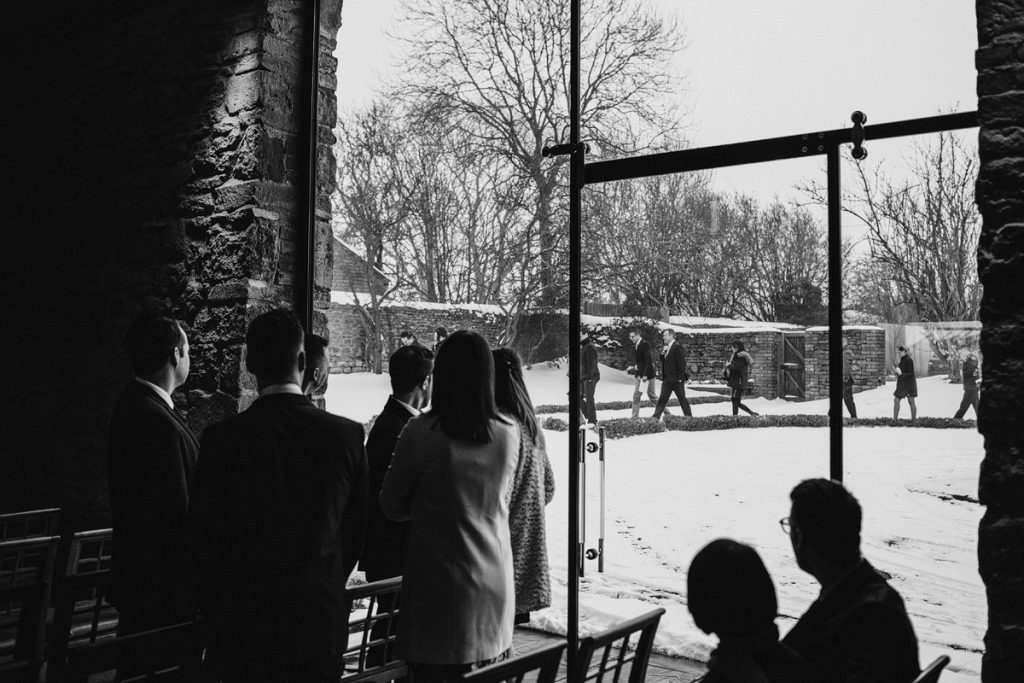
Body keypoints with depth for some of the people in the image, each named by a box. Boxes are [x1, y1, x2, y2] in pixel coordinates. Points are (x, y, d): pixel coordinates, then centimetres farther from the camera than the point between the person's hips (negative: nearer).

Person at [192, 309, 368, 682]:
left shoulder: (223, 438, -15)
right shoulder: (348, 434, -9)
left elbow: (206, 539, -6)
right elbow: (356, 535, 1)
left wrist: (215, 609, 10)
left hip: (245, 625, -1)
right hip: (322, 621, 2)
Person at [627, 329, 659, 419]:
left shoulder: (645, 344, -14)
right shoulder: (635, 345, 11)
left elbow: (648, 360, -19)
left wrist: (645, 375, -24)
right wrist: (634, 366, -4)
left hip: (648, 374, -8)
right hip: (639, 374, 8)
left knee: (652, 396, -2)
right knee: (636, 396, 4)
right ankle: (635, 417, 8)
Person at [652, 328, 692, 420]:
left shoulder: (677, 347, -14)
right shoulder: (666, 347, 13)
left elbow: (682, 363, -17)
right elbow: (663, 360, 19)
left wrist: (680, 378, -18)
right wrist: (663, 353, -1)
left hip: (676, 380, -8)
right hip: (667, 379, 8)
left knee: (682, 399, 3)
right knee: (662, 398, 6)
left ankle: (688, 417, 13)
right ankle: (656, 417, 5)